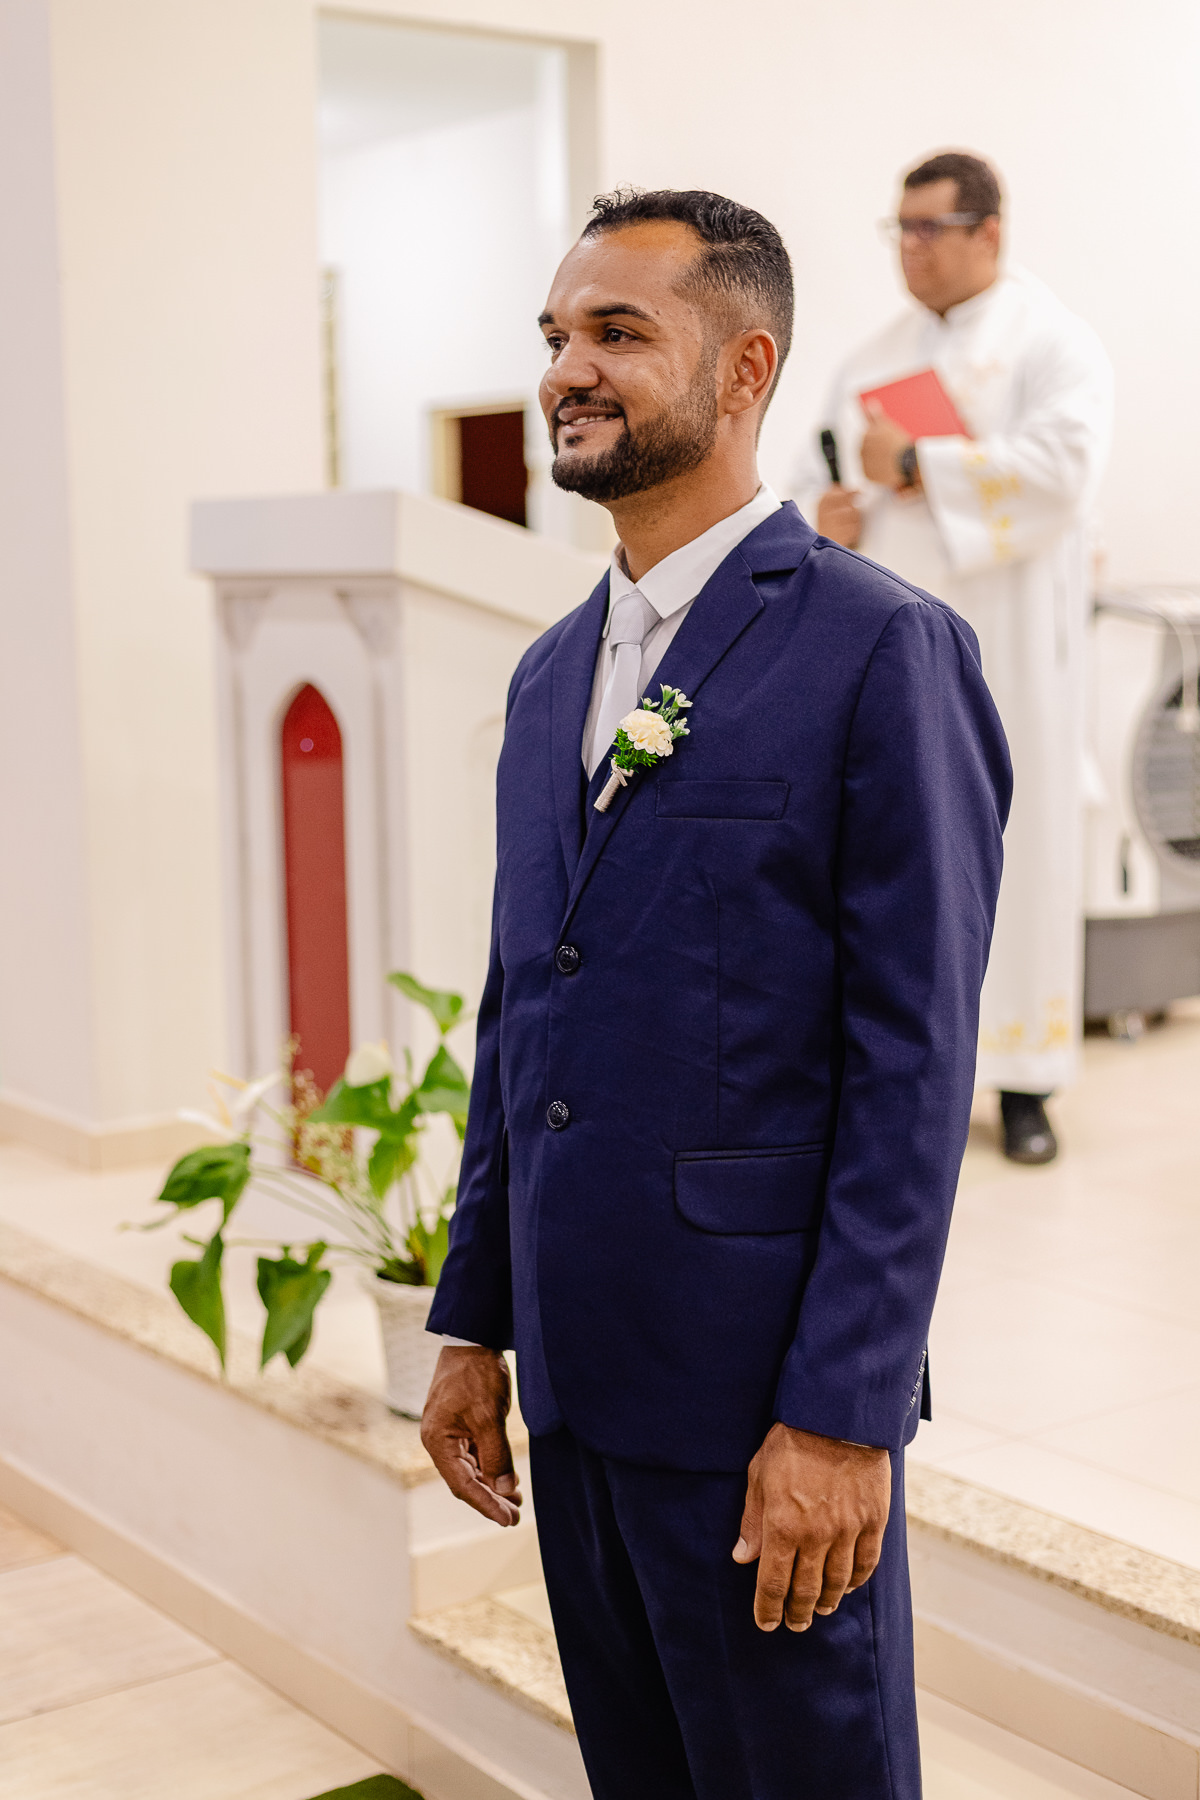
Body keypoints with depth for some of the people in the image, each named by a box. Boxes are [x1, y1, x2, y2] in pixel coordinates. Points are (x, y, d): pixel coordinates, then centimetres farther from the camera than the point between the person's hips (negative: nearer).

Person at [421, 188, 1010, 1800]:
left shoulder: (881, 651, -11)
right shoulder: (553, 671, 12)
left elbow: (916, 1061, -15)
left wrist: (844, 1416, -17)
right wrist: (476, 1323, 13)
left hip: (760, 1387, -7)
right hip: (574, 1371, 7)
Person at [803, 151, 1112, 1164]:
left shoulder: (1051, 341, -1)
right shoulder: (879, 356, 16)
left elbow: (1062, 462, -17)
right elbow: (828, 460, 18)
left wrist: (915, 466, -15)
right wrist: (829, 512, -6)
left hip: (1002, 640, -4)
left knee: (1012, 841, -2)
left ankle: (1025, 1080, 5)